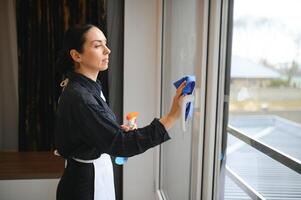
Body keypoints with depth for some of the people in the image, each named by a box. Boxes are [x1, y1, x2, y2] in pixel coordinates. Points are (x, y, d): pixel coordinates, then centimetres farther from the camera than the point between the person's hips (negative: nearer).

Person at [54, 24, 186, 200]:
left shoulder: (88, 87, 4)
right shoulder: (78, 97, -26)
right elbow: (121, 144, -32)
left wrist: (119, 130, -2)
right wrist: (172, 116, -38)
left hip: (94, 173, 9)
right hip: (85, 182, -9)